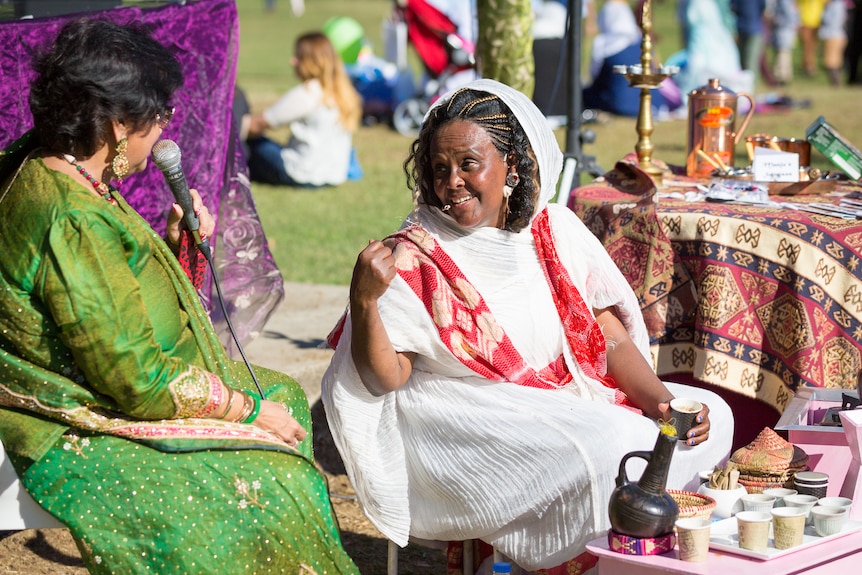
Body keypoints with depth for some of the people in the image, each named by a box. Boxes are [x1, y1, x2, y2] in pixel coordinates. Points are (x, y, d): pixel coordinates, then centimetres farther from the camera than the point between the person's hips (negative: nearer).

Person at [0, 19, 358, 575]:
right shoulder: (73, 220, -29)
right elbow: (137, 380, -26)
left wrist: (174, 245, 1)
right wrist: (247, 408, -14)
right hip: (77, 434, -11)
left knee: (283, 394, 15)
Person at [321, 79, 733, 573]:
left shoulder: (557, 231, 7)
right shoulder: (416, 256, -5)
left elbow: (613, 340, 5)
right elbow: (384, 378, -11)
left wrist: (662, 400, -12)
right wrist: (364, 300, -28)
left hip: (571, 398, 6)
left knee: (711, 417, -7)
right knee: (601, 445, -31)